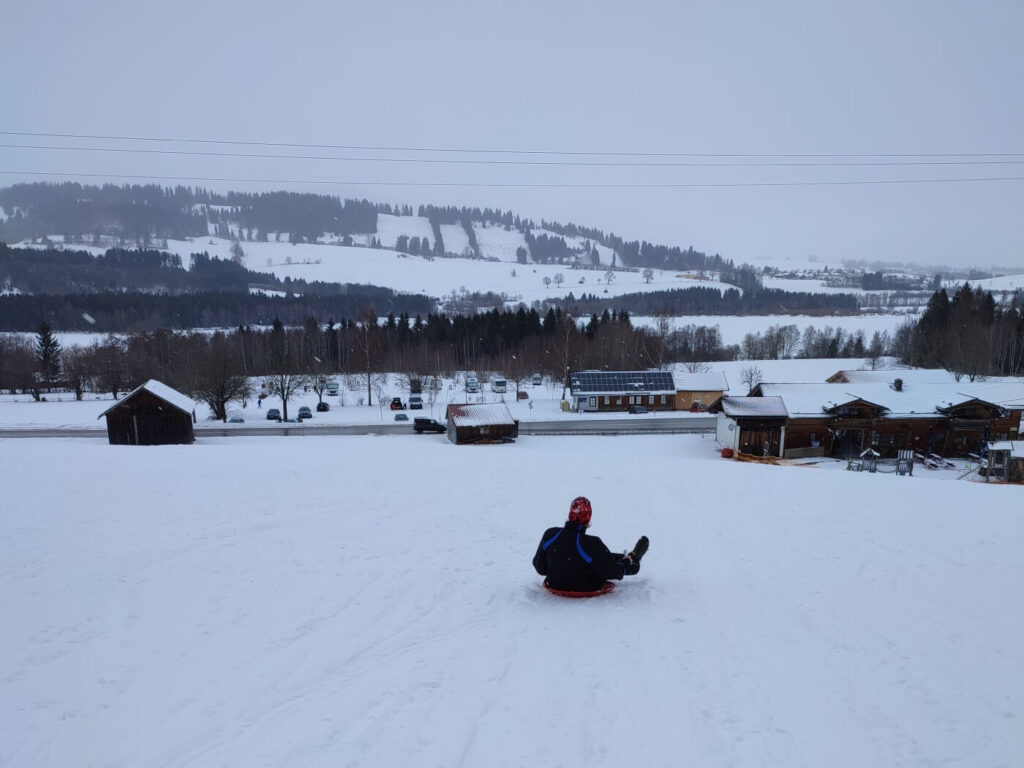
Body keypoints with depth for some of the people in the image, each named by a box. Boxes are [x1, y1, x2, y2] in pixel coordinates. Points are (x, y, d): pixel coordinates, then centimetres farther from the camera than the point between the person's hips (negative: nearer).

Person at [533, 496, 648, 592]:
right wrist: (627, 562, 2)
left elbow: (539, 567, -5)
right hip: (586, 590, -5)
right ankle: (633, 559, 50)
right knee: (608, 559, 18)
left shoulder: (549, 535, -19)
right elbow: (613, 572, -20)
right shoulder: (592, 545, -33)